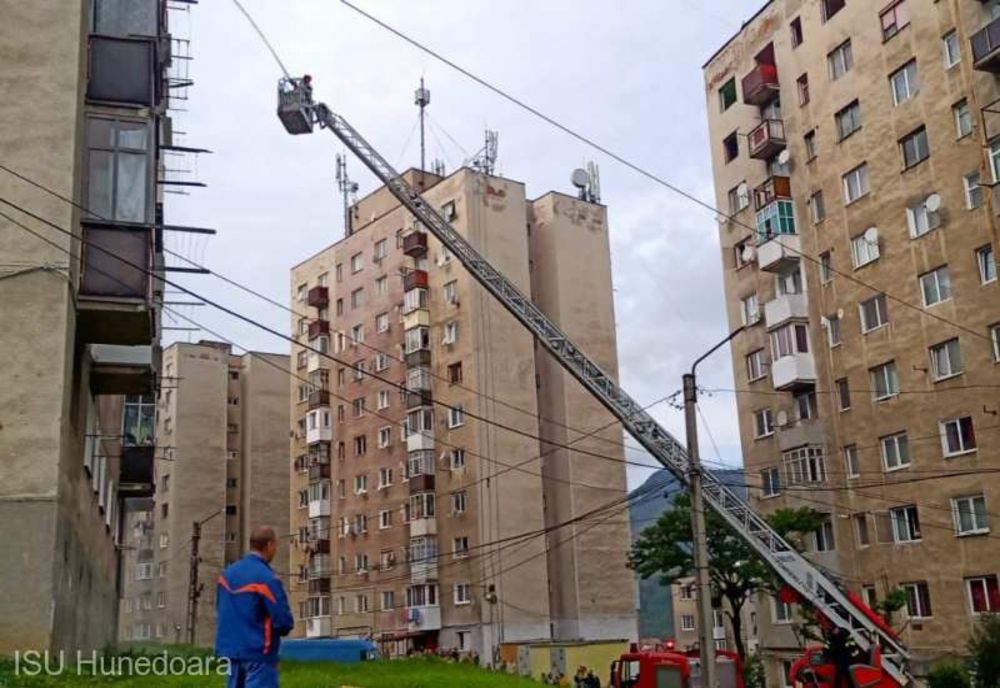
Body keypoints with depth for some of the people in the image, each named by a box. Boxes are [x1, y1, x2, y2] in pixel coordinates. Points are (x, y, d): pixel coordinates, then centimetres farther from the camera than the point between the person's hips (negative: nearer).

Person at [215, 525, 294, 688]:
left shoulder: (227, 573, 7)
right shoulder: (266, 578, -17)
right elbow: (284, 622, -17)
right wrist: (281, 628, 5)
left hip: (229, 649, 8)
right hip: (257, 652, -8)